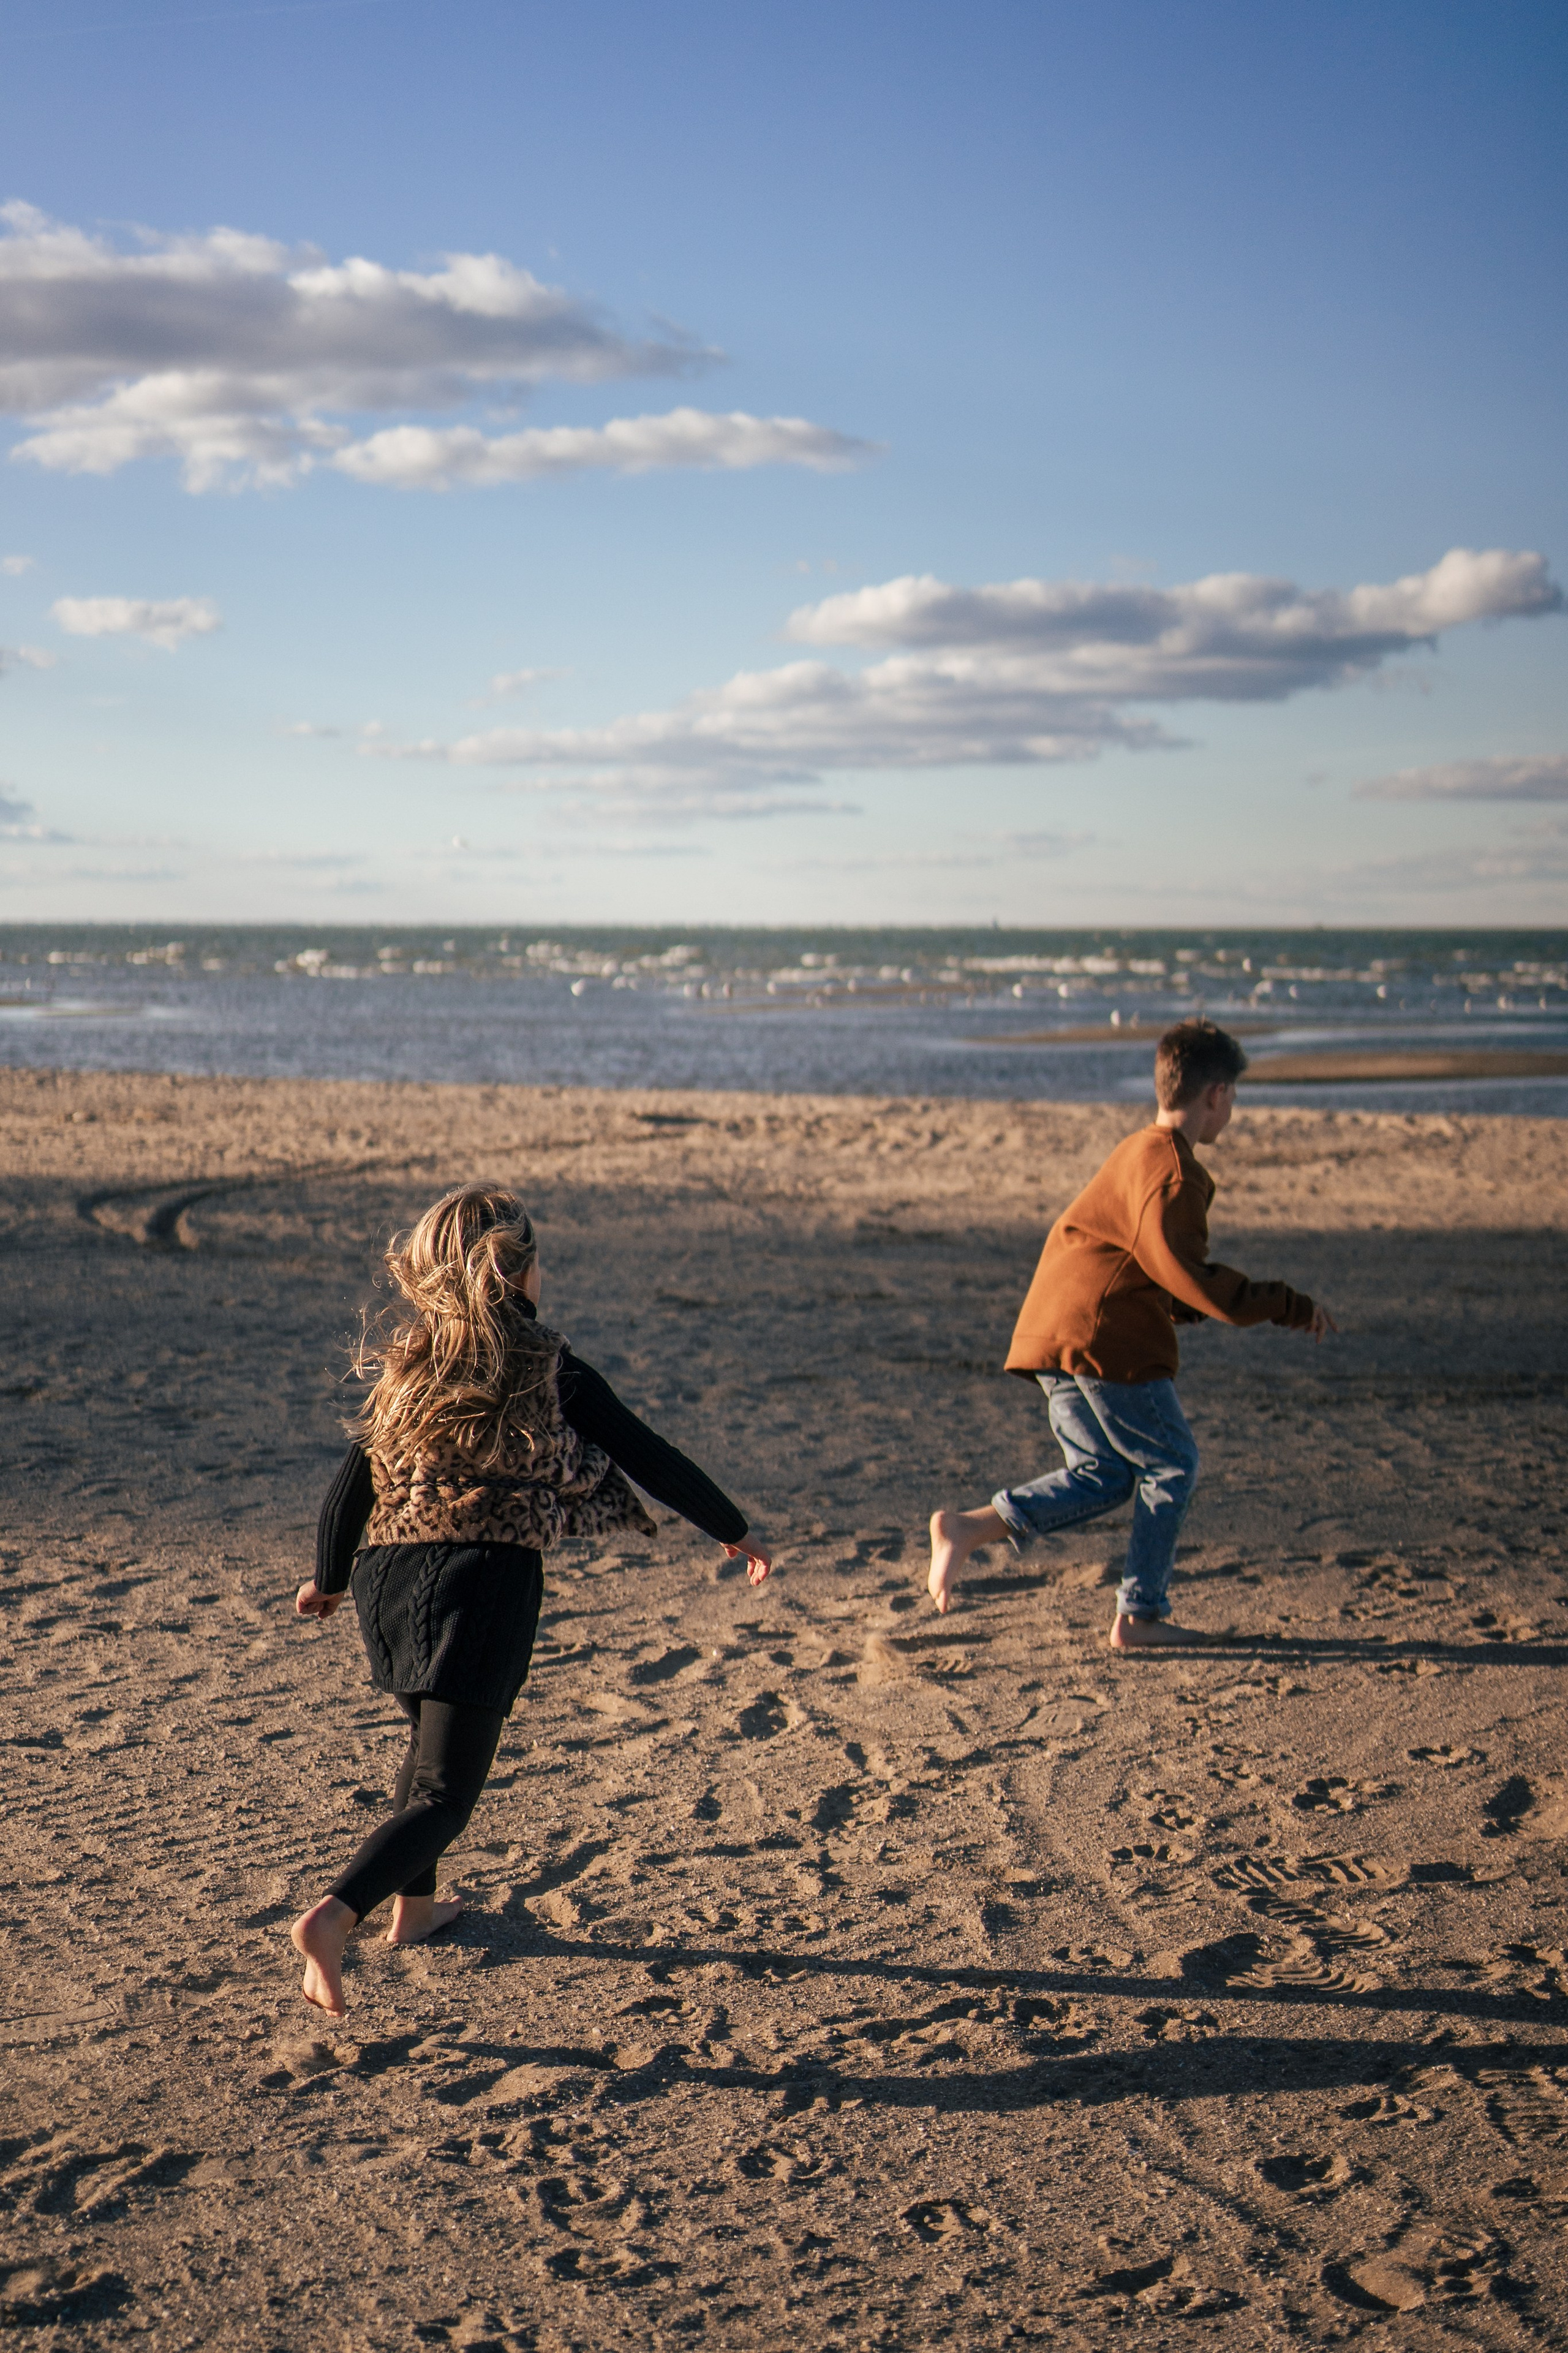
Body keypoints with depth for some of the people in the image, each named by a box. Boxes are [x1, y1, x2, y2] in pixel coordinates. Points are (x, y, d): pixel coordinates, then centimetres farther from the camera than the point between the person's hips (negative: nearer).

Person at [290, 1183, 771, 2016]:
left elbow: (351, 1484, 13)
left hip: (390, 1574, 5)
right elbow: (651, 1459, 4)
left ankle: (412, 1904, 41)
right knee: (444, 1792, -4)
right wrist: (735, 1532, 17)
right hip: (487, 1578, -5)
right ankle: (333, 1915, -26)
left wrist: (329, 1577, 29)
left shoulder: (408, 1364, 9)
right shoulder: (549, 1371, -1)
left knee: (431, 1737, 31)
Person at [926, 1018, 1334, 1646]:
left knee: (1105, 1474, 14)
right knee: (1171, 1465, 4)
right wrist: (1291, 1308, -10)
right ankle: (1140, 1617, 7)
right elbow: (1190, 1280, -18)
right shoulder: (1172, 1173, -13)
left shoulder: (1139, 1153, 20)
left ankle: (972, 1526, -1)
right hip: (1106, 1342, -9)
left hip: (1052, 1336, 9)